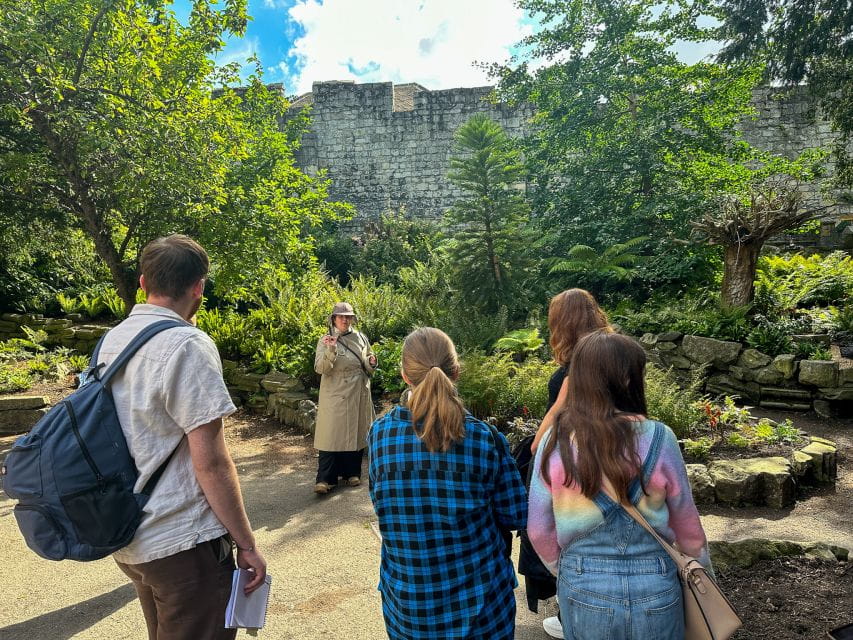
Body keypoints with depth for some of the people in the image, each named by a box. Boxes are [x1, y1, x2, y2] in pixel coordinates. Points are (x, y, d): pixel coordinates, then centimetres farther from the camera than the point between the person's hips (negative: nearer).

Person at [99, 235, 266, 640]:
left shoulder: (111, 341, 5)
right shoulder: (187, 345, -20)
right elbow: (210, 462, -22)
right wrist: (246, 544, -13)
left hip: (127, 541, 8)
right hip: (181, 543, -8)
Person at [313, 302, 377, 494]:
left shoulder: (361, 338, 7)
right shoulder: (325, 341, -3)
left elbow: (369, 368, 16)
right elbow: (320, 368, -14)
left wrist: (372, 362, -8)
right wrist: (330, 350, -28)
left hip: (359, 394, 4)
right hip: (335, 395, -4)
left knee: (355, 433, 11)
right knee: (332, 434, -5)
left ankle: (352, 472, 25)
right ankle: (325, 478, 2)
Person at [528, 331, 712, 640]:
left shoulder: (555, 441, -13)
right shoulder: (657, 438, -16)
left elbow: (539, 530, -5)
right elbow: (686, 523, -3)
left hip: (583, 589, 1)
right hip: (654, 590, 0)